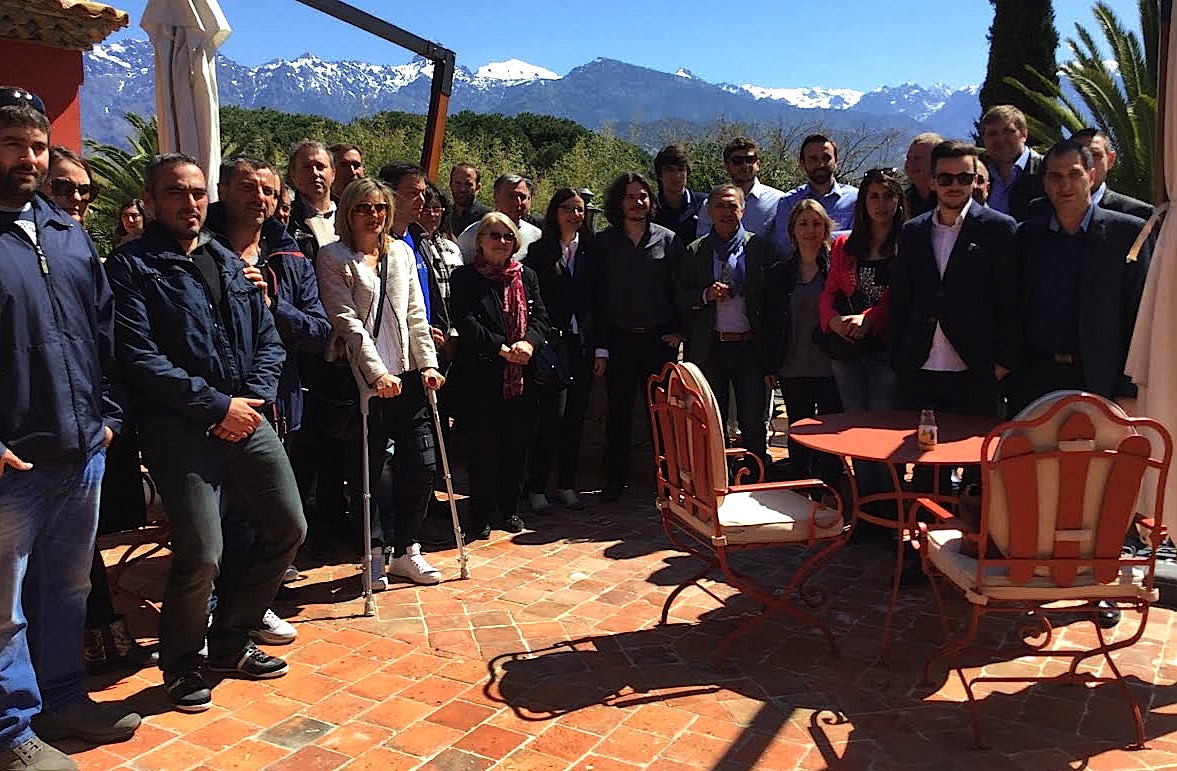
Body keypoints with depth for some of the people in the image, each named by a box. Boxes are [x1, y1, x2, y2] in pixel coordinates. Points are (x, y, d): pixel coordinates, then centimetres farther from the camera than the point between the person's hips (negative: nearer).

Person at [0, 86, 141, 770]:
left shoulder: (68, 233, 12)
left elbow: (105, 328, 14)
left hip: (83, 450, 6)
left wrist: (108, 412, 8)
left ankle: (62, 697, 35)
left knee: (69, 588, 18)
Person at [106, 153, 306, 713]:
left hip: (245, 417, 7)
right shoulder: (131, 267, -3)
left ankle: (229, 641, 28)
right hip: (179, 426, -6)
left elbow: (268, 342, 14)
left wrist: (254, 400, -3)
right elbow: (141, 359, -13)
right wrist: (216, 406, -15)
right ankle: (180, 664, 19)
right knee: (201, 554, -11)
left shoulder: (229, 263, 17)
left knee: (288, 527, 8)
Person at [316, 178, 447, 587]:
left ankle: (406, 551, 20)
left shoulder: (402, 253, 14)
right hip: (365, 379, -4)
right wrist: (378, 373, -17)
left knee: (422, 465, 4)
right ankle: (375, 556, 21)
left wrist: (428, 364, 2)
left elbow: (416, 314, 12)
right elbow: (347, 321, -10)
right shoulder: (333, 258, -1)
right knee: (369, 470, 4)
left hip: (407, 374, 5)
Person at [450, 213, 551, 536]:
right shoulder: (464, 277, 1)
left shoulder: (526, 276, 15)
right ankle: (482, 515, 10)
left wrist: (529, 342, -14)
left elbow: (541, 316, 7)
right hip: (482, 372, -4)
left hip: (522, 373, 4)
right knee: (484, 443, 0)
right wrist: (502, 348, -17)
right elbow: (466, 323, -9)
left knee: (516, 442, 8)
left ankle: (509, 509, 21)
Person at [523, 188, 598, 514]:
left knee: (575, 416, 9)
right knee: (552, 415, -9)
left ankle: (566, 484, 20)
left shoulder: (591, 251, 10)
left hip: (582, 343, 4)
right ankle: (537, 487, 3)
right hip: (553, 341, -4)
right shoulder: (539, 252, 1)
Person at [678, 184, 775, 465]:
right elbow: (679, 297, 8)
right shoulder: (695, 252, 8)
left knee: (752, 421, 3)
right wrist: (706, 295, -12)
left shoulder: (760, 247, 4)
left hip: (749, 346, -1)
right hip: (709, 347, 2)